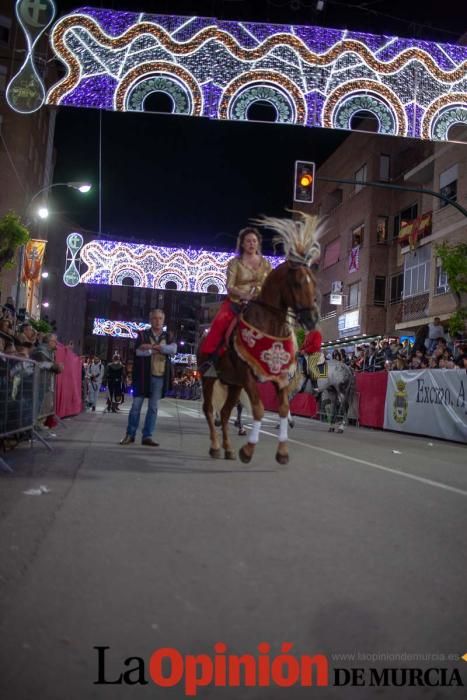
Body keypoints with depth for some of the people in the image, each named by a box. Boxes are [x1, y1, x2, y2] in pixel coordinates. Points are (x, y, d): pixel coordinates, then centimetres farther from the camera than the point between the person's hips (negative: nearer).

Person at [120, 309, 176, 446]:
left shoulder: (168, 336, 10)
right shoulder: (143, 335, 3)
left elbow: (173, 349, -11)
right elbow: (138, 352, -12)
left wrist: (152, 346, -16)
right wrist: (157, 350, -12)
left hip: (159, 376, 2)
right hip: (143, 375, -2)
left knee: (153, 407, 5)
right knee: (136, 405, 1)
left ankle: (147, 436, 10)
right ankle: (130, 434, 11)